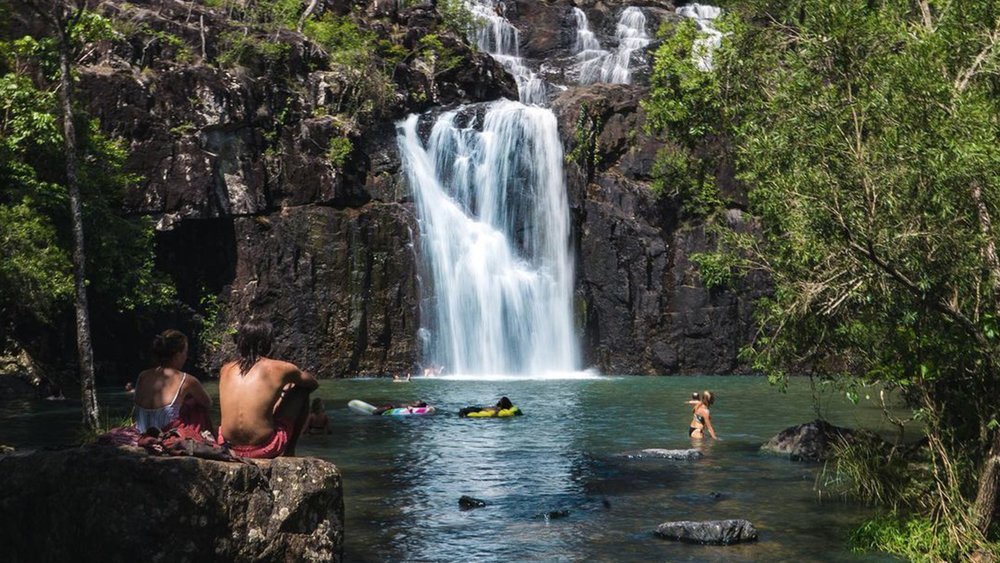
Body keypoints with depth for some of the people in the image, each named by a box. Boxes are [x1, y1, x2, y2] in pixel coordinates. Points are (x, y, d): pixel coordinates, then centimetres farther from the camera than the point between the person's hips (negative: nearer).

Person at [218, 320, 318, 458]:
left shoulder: (226, 369, 7)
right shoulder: (280, 369, -3)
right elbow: (314, 384, 17)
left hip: (232, 447, 5)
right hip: (264, 450, -4)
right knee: (302, 392, 16)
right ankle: (289, 451, 21)